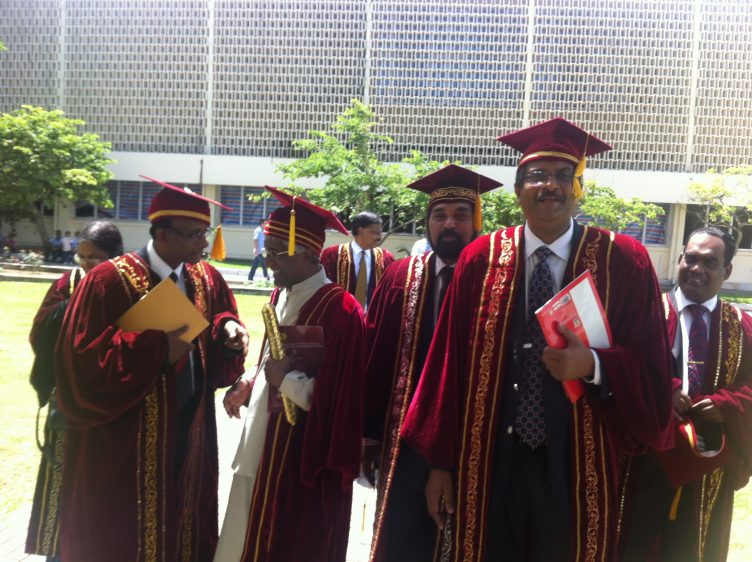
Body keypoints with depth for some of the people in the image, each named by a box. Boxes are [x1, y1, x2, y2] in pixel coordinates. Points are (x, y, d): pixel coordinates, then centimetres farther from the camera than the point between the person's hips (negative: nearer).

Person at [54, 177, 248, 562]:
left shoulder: (208, 280, 3)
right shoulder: (109, 282, -15)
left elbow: (217, 358, 10)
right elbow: (81, 366, -19)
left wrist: (228, 329, -12)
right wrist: (156, 347, -27)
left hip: (190, 438, 6)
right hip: (123, 447, -5)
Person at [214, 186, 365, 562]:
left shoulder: (339, 309, -20)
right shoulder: (281, 295, 6)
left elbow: (337, 399, -22)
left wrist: (285, 380, -18)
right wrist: (249, 386, 4)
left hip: (303, 459, -8)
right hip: (262, 444, 8)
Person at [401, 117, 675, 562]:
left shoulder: (624, 261, -3)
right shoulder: (480, 259, -1)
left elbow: (652, 368, -2)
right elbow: (449, 365, 0)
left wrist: (593, 366, -23)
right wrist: (442, 461, 0)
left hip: (578, 468, 0)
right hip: (489, 465, 1)